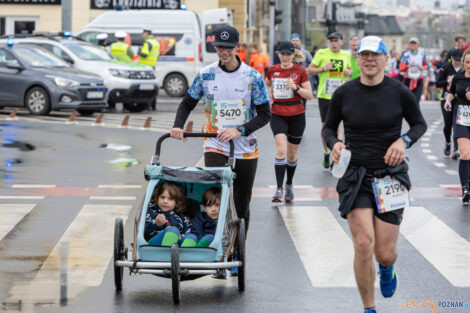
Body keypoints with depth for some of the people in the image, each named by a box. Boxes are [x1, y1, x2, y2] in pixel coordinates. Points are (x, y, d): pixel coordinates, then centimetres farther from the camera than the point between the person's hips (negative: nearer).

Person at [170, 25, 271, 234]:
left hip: (245, 149, 1)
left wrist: (239, 130, -18)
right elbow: (187, 104, 11)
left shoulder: (252, 77, -4)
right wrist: (178, 126, -10)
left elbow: (265, 114, -4)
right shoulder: (206, 74, 1)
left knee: (242, 206, 9)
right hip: (215, 147, 0)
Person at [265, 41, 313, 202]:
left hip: (296, 115, 0)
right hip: (278, 115, 0)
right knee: (281, 150, -18)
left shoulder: (300, 71, -3)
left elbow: (310, 95, -3)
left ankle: (289, 185, 33)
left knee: (292, 154, 10)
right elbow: (266, 86, 26)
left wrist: (296, 87, -18)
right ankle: (279, 189, -20)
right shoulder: (272, 70, 5)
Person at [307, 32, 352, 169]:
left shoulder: (346, 55, 7)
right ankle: (326, 154, 26)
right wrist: (322, 69, -18)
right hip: (324, 95, -1)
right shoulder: (321, 53, -3)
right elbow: (309, 70, -1)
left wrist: (348, 72, 1)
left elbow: (349, 69, 25)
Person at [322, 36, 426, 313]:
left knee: (385, 254, 0)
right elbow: (329, 127, 13)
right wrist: (334, 143, -9)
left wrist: (404, 141, -10)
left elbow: (420, 123, 10)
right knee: (363, 246, -16)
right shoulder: (344, 94, -1)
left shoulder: (399, 92, -4)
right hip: (355, 177, 0)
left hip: (391, 176, 0)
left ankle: (387, 268, 41)